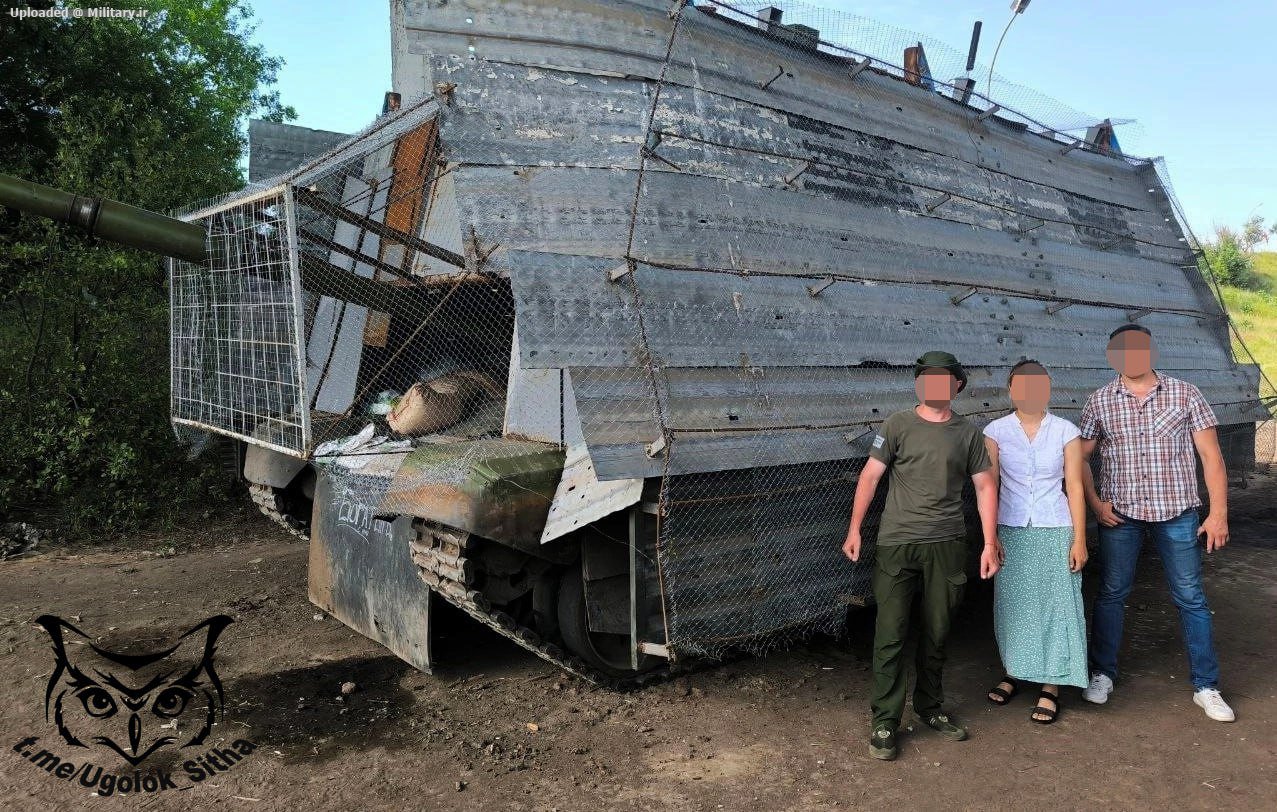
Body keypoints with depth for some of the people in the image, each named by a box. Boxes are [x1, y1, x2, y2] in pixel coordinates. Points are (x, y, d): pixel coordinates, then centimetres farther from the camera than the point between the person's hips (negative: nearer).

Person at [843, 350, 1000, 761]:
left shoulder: (968, 434, 7)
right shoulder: (897, 426, 0)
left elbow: (985, 486, 9)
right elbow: (870, 476, -1)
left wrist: (990, 543, 3)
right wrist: (854, 529, -7)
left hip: (947, 545, 3)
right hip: (896, 543, -2)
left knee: (936, 634, 13)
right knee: (890, 635, -2)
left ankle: (930, 707, 32)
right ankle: (885, 721, 9)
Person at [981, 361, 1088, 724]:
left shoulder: (1065, 431, 0)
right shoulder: (996, 431, 0)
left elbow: (1074, 487, 0)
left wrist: (1079, 539, -3)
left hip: (1055, 532, -1)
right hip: (1011, 531, 1)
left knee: (1056, 605, 2)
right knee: (1012, 604, 9)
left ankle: (1050, 687, 14)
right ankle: (1013, 672, 27)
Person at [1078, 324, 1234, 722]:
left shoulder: (1185, 394, -1)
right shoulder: (1100, 402, 0)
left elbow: (1211, 455, -1)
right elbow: (1079, 456, 7)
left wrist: (1219, 512, -5)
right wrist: (1095, 502, -4)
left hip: (1177, 512, 0)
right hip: (1119, 514, 1)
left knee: (1191, 597, 6)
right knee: (1111, 594, 9)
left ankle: (1206, 686, 19)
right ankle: (1102, 674, 23)